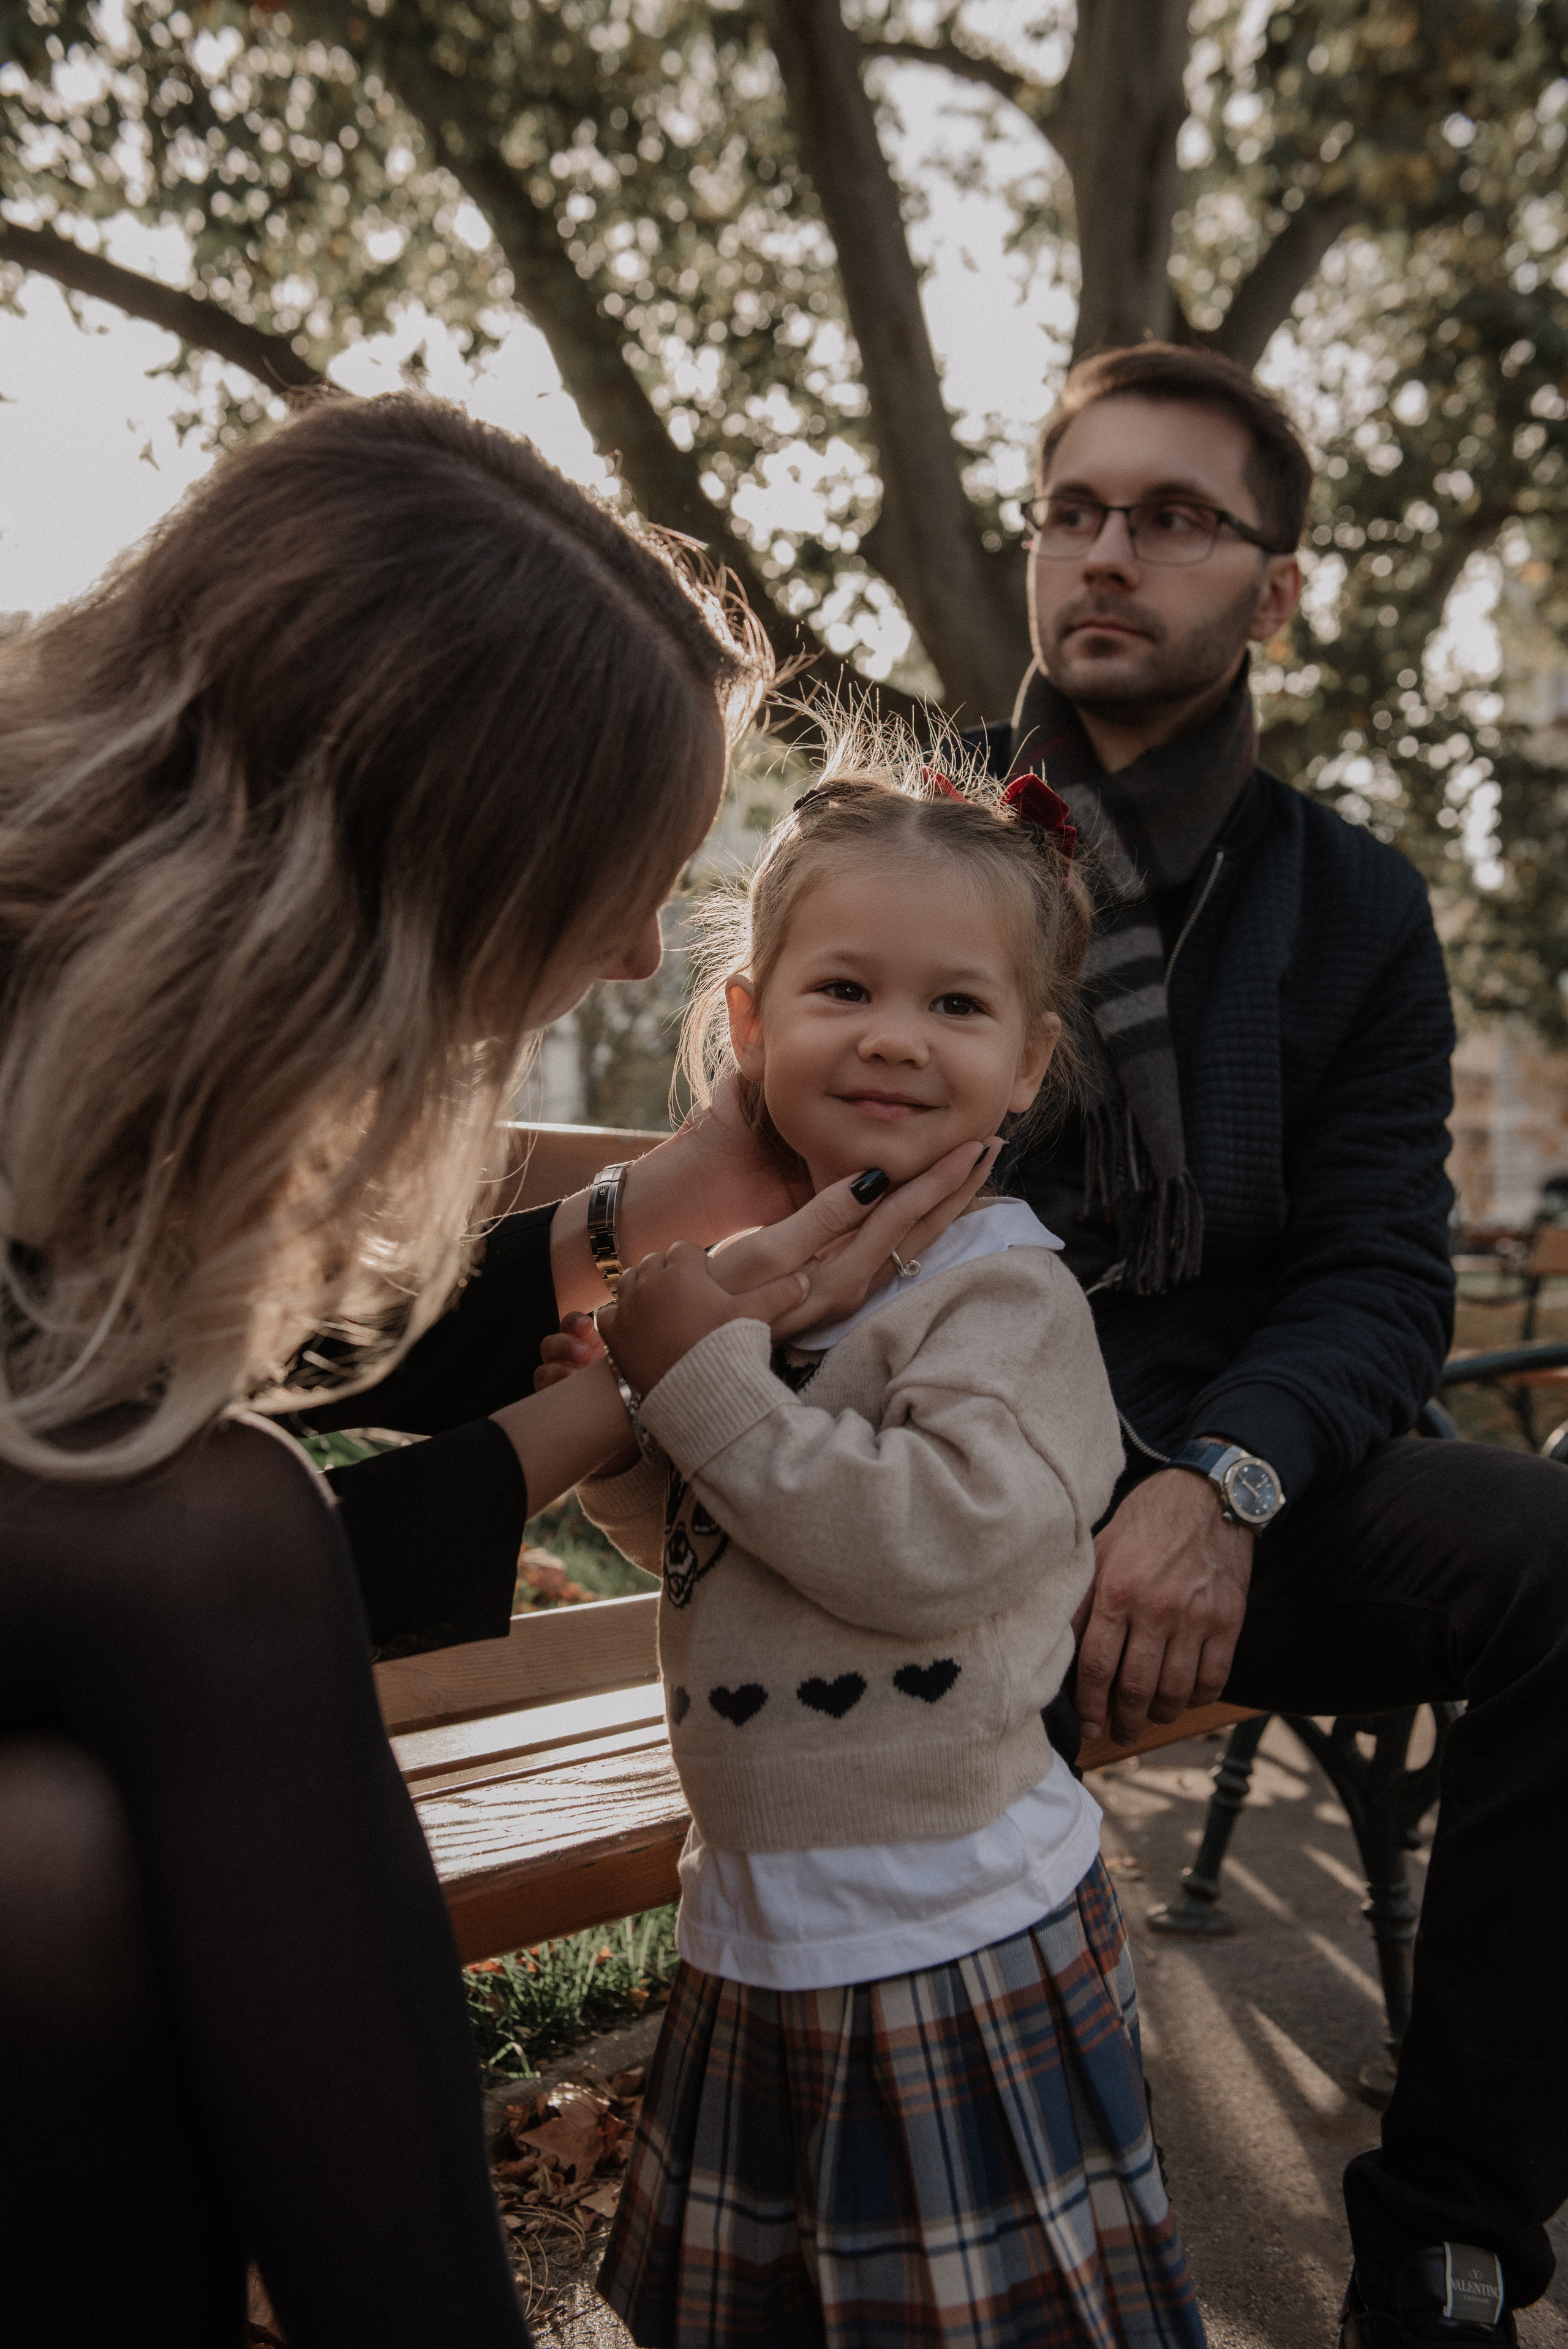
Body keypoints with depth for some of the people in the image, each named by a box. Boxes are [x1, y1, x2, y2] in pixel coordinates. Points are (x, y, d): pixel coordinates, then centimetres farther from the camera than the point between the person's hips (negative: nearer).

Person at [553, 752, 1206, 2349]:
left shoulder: (1004, 1291, -17)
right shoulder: (759, 1269, 4)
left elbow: (933, 1541, -31)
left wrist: (705, 1372, -25)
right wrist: (609, 1431, -5)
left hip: (948, 1933, -7)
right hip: (762, 1918, 7)